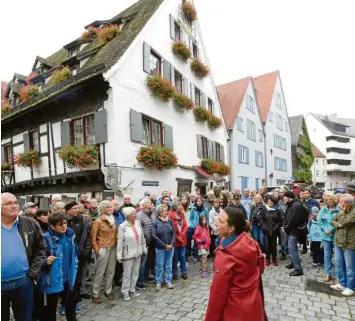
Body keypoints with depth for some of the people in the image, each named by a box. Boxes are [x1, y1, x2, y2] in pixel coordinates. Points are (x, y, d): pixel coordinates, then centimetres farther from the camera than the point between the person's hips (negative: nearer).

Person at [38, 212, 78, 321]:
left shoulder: (70, 234, -2)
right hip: (52, 279, -5)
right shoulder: (46, 238, -20)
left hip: (68, 277, 6)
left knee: (71, 302, 25)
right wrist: (46, 261, -32)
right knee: (50, 308, 9)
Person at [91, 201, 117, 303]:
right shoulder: (98, 222, -12)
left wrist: (116, 244, 7)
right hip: (103, 249, -6)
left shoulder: (113, 219, 6)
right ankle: (95, 294, 19)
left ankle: (108, 291, 30)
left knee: (111, 271, 14)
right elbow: (93, 237, -9)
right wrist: (97, 250, -11)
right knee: (100, 272, 4)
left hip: (113, 248, 6)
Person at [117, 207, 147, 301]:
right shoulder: (122, 226, -15)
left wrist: (144, 248, 12)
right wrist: (119, 256, -14)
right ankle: (125, 291, 24)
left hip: (138, 253, 5)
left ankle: (132, 289, 32)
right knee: (127, 274, 7)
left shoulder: (138, 223, -1)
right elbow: (120, 242, -14)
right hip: (128, 254, -5)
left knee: (135, 273, 15)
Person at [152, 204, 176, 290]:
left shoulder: (170, 221, 0)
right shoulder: (155, 222, -9)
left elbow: (174, 233, 0)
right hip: (160, 247, -3)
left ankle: (168, 281, 26)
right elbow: (155, 236, -13)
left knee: (169, 265, 12)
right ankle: (158, 282, 24)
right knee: (160, 265, 8)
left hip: (170, 247, 3)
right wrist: (165, 245, -14)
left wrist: (171, 244, -11)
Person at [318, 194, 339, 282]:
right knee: (327, 255, 10)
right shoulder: (323, 209, 5)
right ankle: (328, 274, 20)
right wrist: (325, 230, -8)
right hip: (325, 235, 4)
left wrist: (331, 230, -15)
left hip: (336, 236, -4)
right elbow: (319, 220, 4)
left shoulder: (339, 210, -10)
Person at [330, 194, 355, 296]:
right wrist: (338, 225, -9)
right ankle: (342, 284, 33)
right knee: (339, 264, 18)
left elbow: (344, 223, -25)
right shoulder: (341, 212, 7)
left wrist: (341, 218, -9)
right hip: (338, 242, 8)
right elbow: (332, 221, 10)